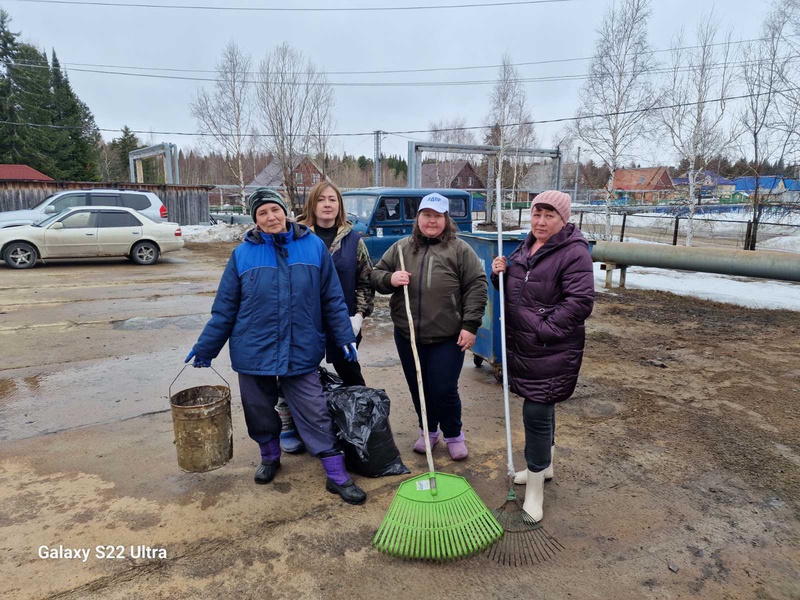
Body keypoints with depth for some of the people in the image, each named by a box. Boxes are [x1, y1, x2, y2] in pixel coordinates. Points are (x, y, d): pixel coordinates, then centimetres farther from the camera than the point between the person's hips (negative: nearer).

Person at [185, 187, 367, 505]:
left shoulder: (314, 247, -3)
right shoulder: (242, 254, -2)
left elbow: (332, 299, 1)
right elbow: (225, 308, 4)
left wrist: (345, 337, -1)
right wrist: (206, 347, 5)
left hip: (301, 352, -1)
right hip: (253, 351, 2)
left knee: (316, 414, 1)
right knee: (260, 412, 16)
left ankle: (337, 476, 13)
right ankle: (270, 457, 42)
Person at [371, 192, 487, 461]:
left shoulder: (460, 249, -3)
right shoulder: (401, 247, 7)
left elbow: (477, 286, -5)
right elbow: (376, 275, 12)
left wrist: (470, 325, -11)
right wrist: (390, 279, -12)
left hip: (448, 337, -3)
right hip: (408, 335, 4)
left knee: (444, 390, 1)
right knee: (419, 389, 15)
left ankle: (454, 435, 27)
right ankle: (428, 431, 38)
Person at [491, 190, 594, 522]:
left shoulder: (574, 253, -14)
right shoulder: (526, 248, 11)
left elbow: (580, 302, -20)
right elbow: (512, 290, 21)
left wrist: (543, 328, -22)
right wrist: (501, 273, -1)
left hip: (551, 350, -8)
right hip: (521, 345, 8)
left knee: (537, 413, -6)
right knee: (541, 407, 21)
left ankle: (534, 489, 9)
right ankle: (544, 465, 40)